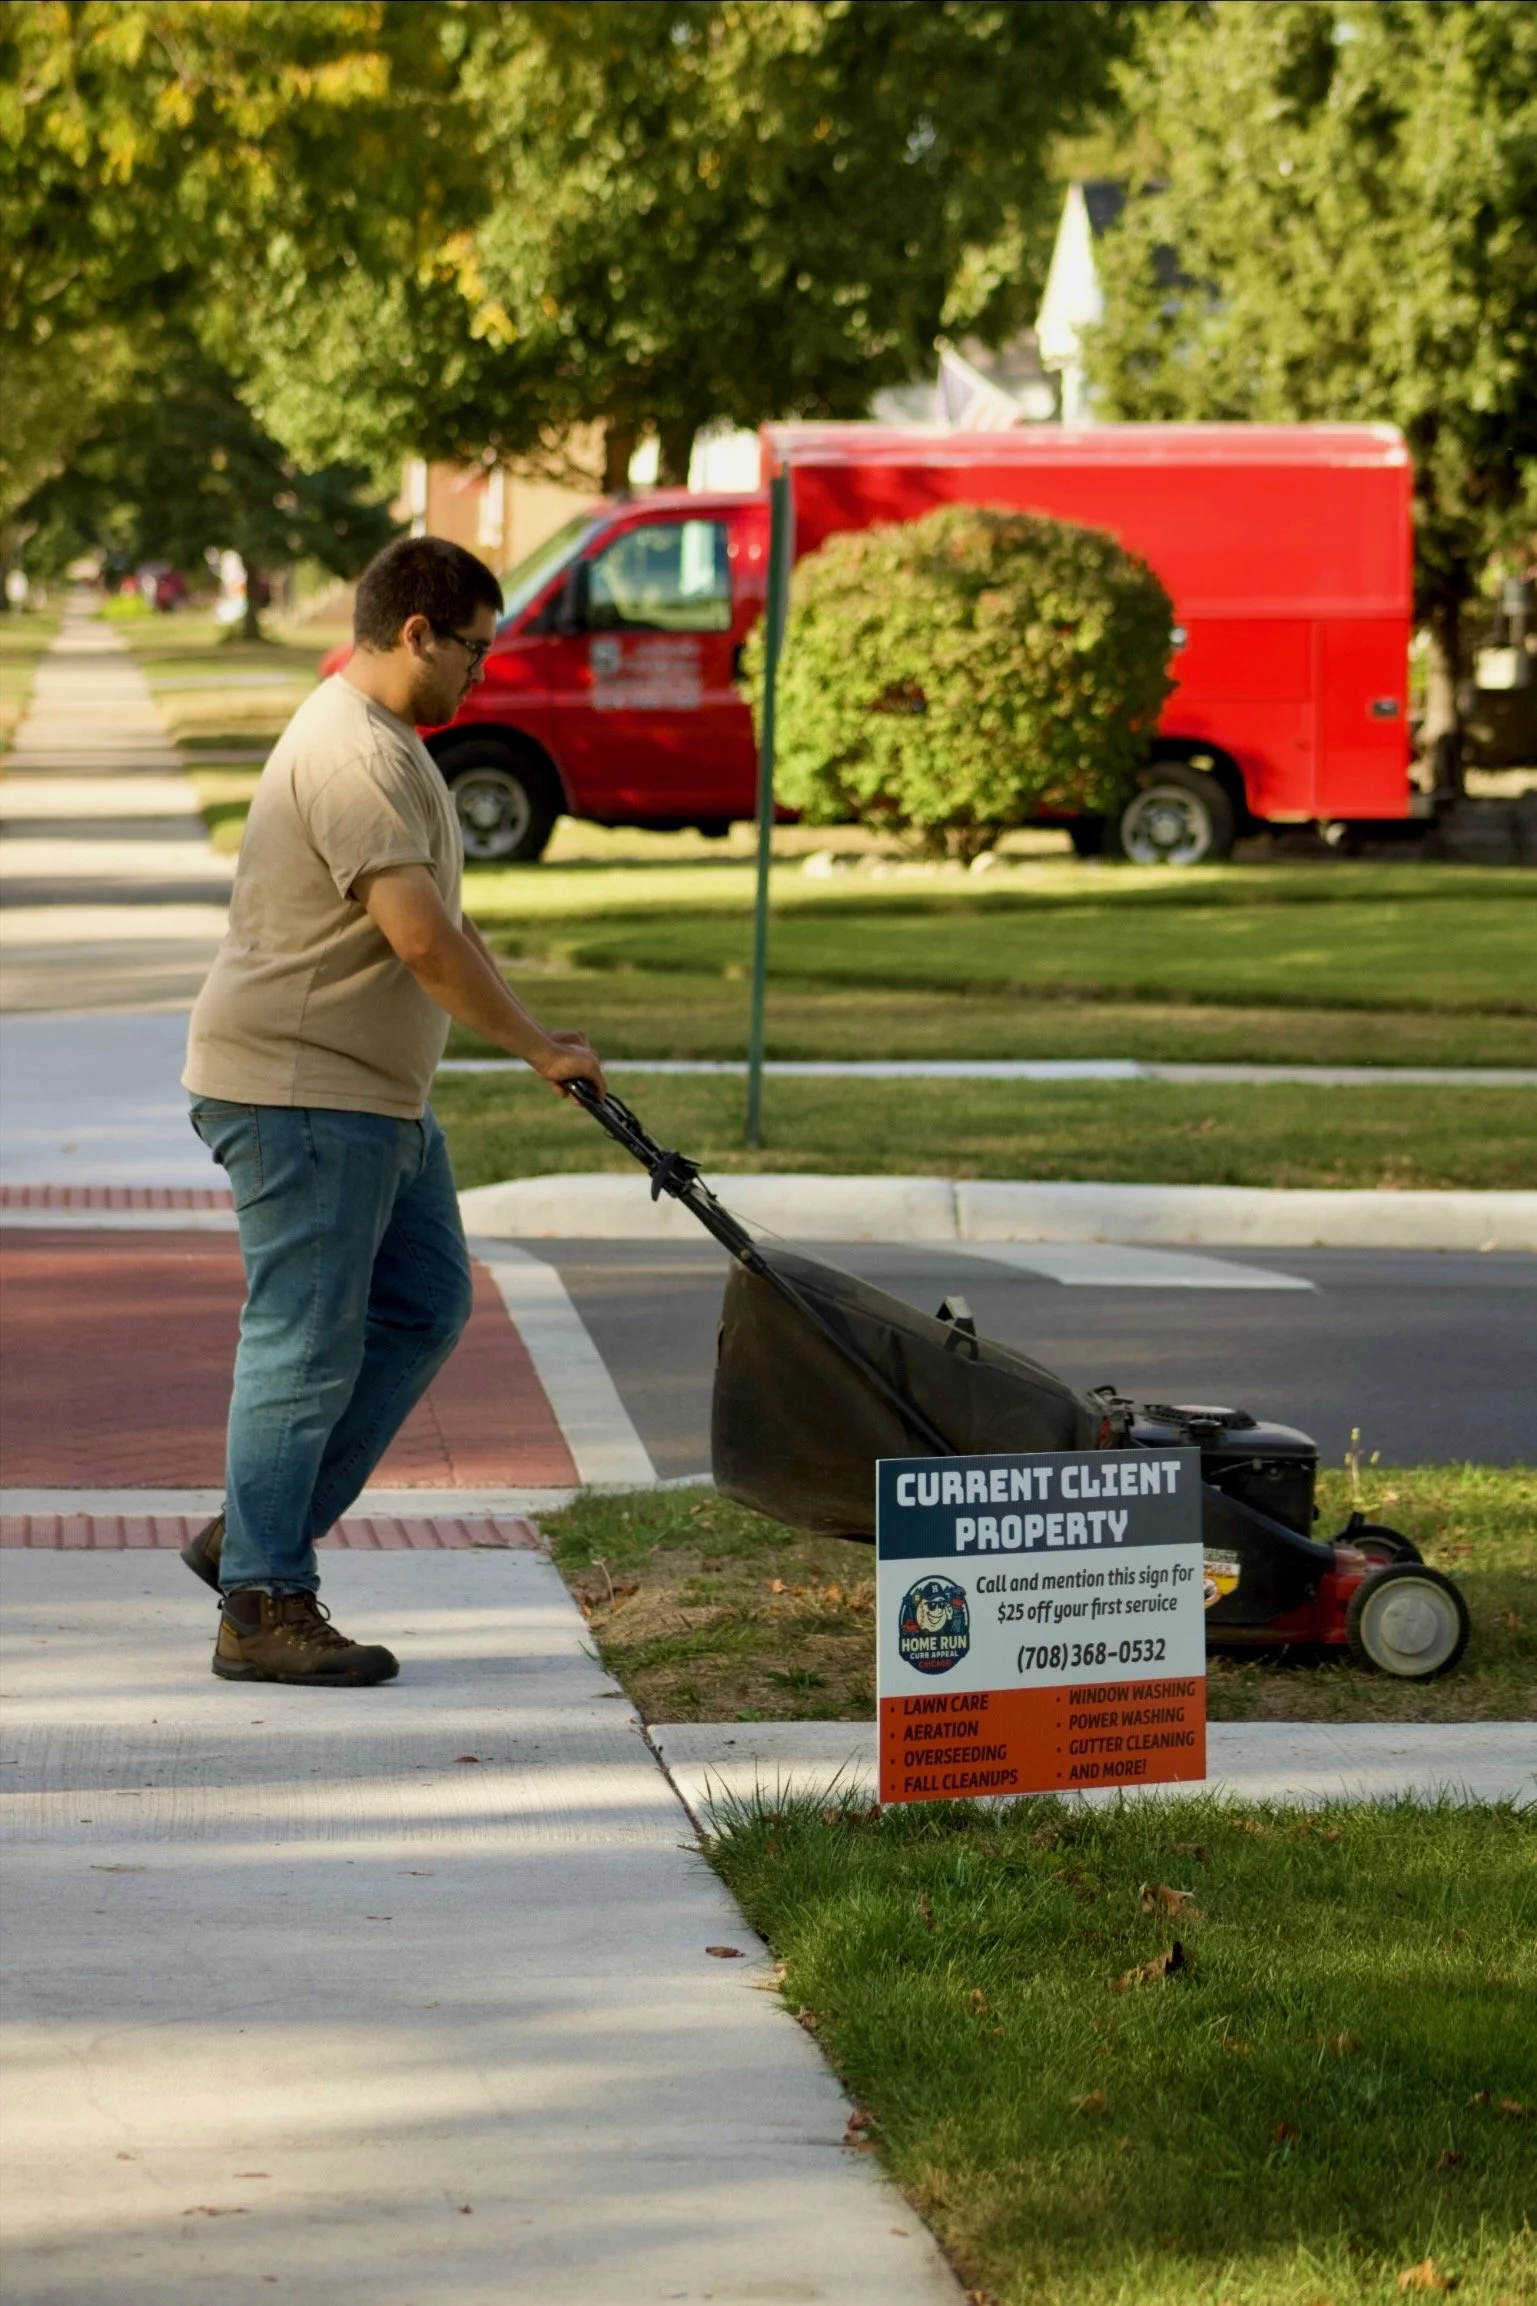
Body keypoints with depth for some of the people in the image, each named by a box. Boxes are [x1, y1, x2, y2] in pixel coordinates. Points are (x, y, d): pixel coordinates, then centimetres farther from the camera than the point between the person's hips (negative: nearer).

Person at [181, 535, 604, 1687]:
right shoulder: (356, 756, -20)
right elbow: (421, 941, -26)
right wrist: (539, 1049, -18)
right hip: (299, 1089, -11)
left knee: (422, 1308, 12)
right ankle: (263, 1608, -1)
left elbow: (439, 918, 28)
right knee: (308, 1343, -7)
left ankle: (255, 1532, 17)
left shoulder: (385, 742, 16)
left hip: (375, 1095, 11)